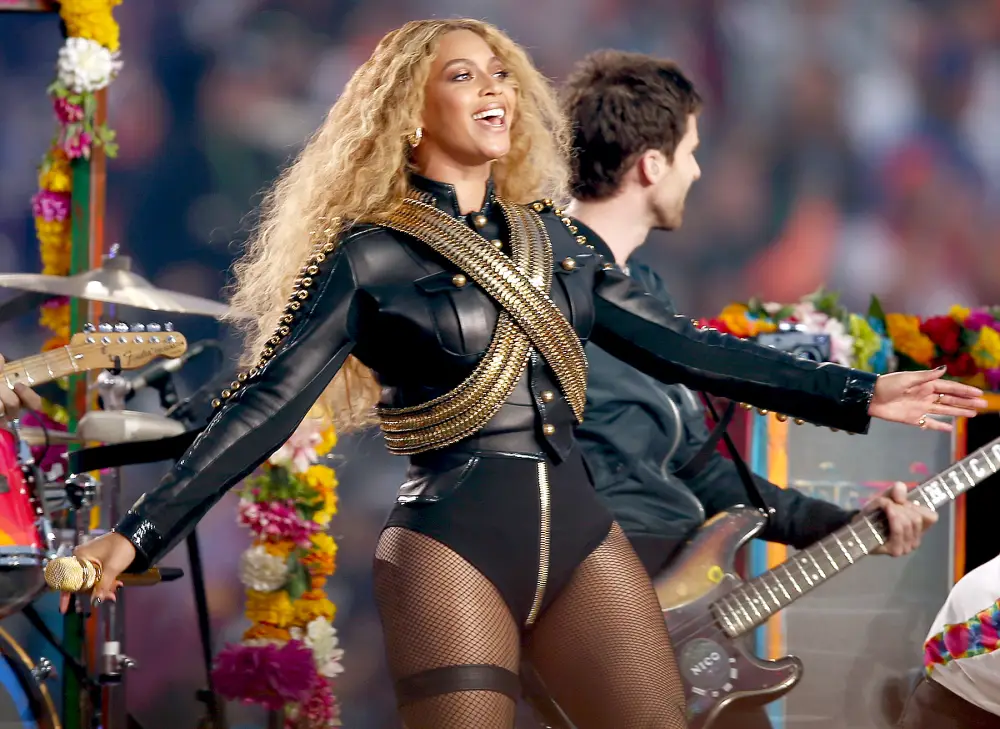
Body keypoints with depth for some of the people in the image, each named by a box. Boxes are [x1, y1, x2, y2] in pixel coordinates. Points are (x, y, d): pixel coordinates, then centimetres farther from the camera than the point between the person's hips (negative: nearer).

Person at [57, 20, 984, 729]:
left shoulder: (548, 239, 15)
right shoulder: (368, 258, -2)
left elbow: (678, 346, 18)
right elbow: (266, 404, -8)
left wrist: (855, 394, 17)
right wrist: (140, 534, -18)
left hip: (579, 535, 6)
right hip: (450, 548, -5)